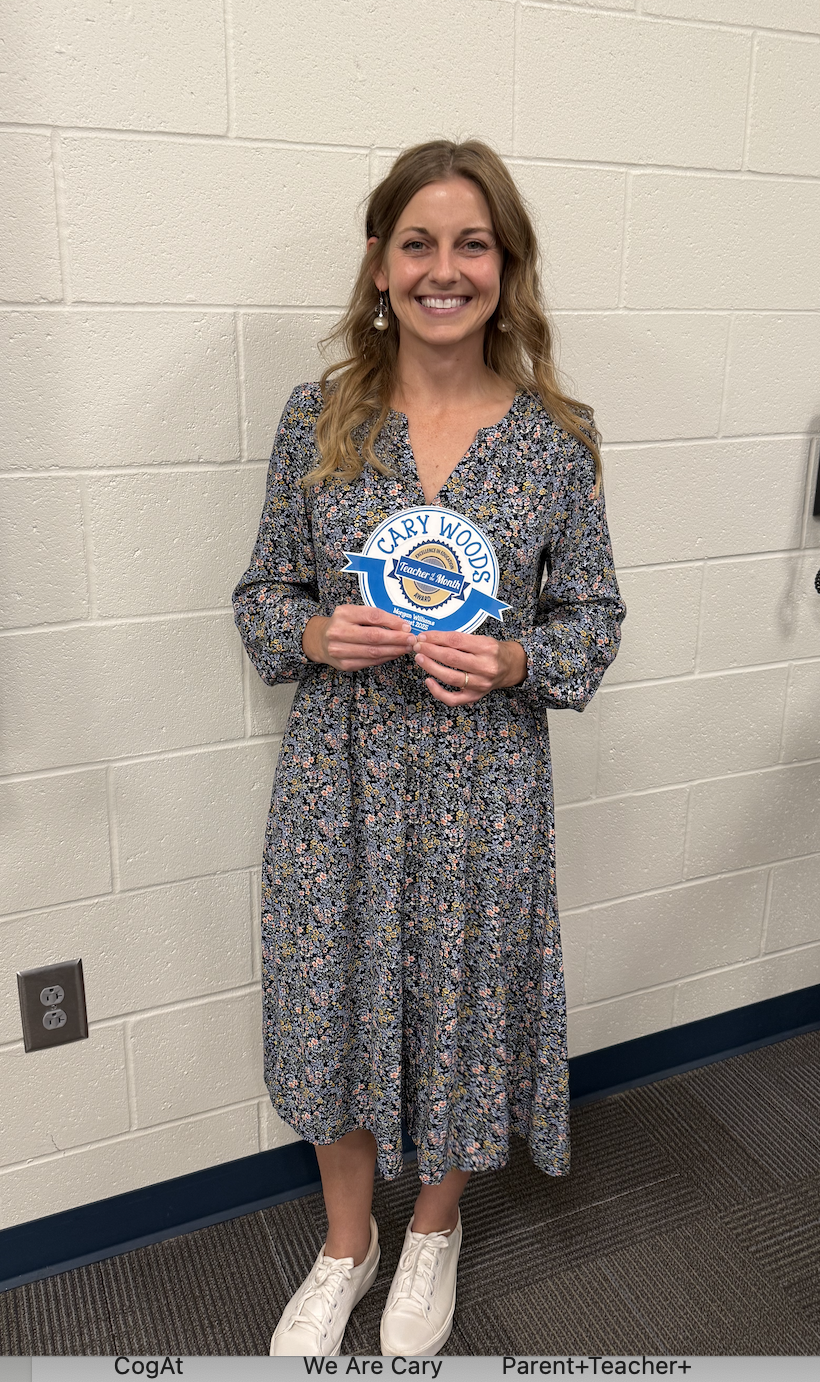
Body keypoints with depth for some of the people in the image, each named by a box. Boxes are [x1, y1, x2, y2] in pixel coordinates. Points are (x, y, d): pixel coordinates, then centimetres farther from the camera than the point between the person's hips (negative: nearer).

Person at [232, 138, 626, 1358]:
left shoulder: (557, 434, -4)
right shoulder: (319, 418, -2)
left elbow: (594, 615, 1)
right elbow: (263, 592, 4)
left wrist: (511, 661, -18)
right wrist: (315, 634, -17)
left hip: (485, 781, 0)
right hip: (340, 775, 1)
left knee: (463, 1004, 15)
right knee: (337, 1002, 15)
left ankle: (434, 1234, 48)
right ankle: (346, 1244, 45)